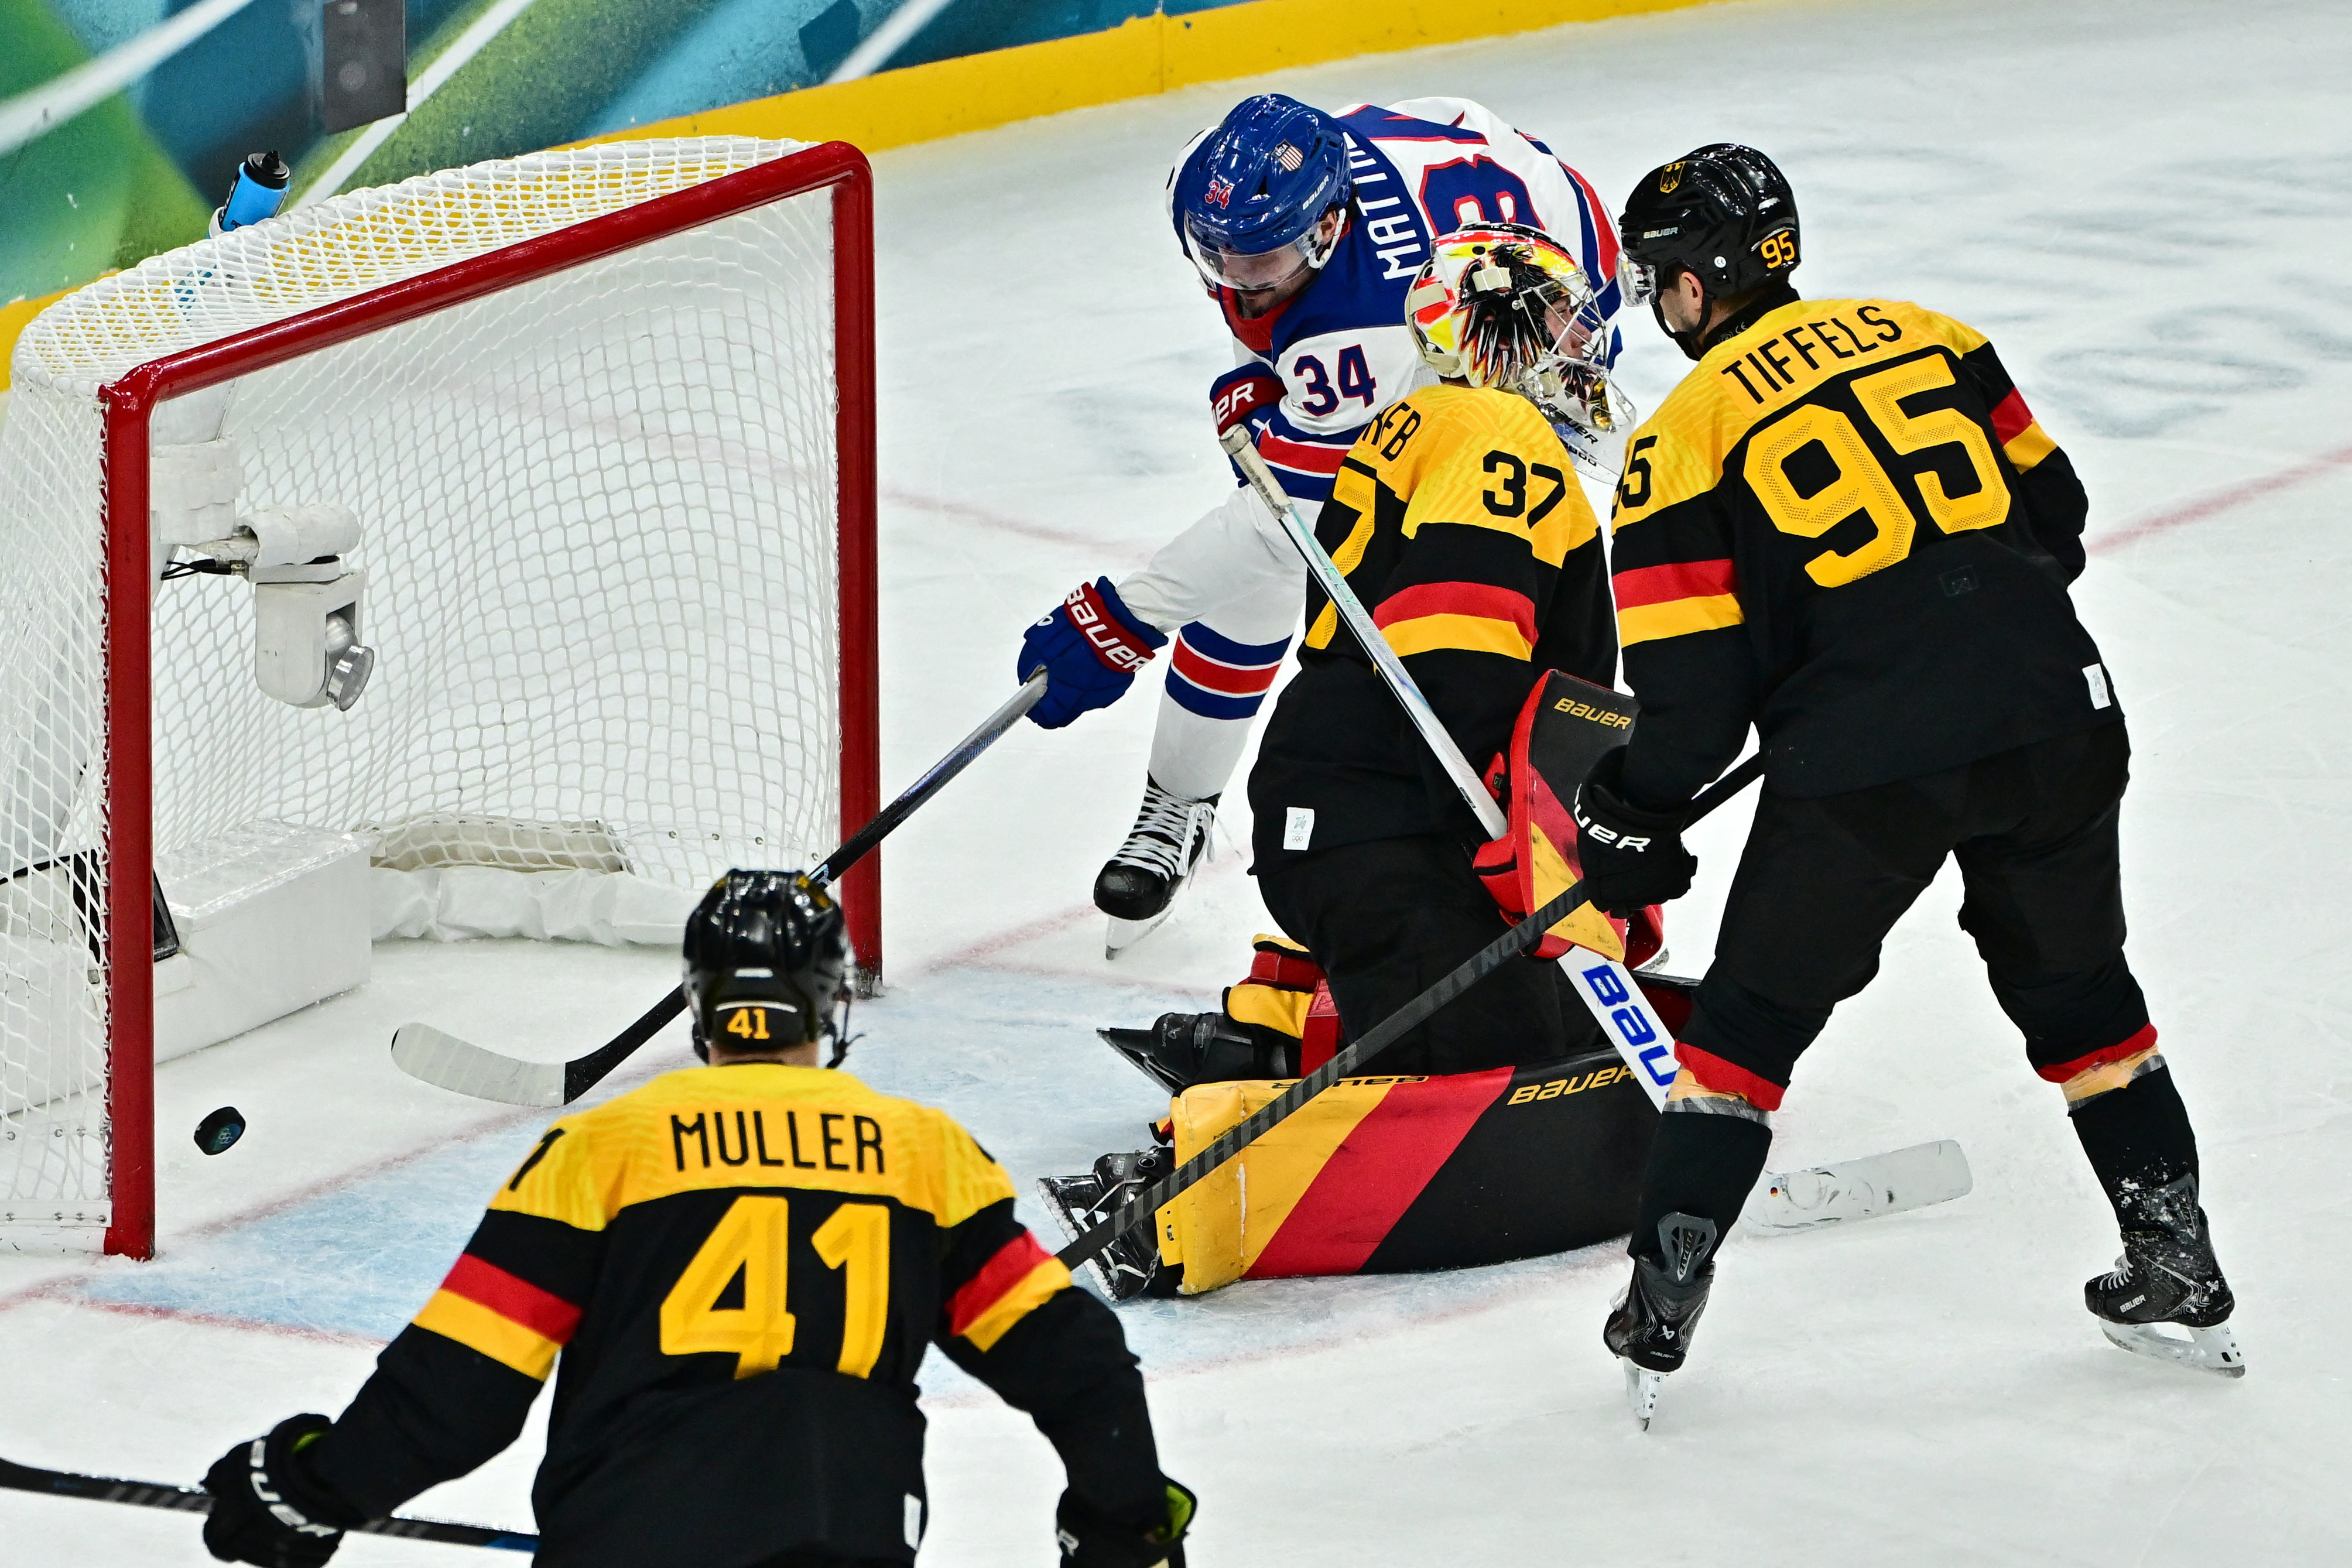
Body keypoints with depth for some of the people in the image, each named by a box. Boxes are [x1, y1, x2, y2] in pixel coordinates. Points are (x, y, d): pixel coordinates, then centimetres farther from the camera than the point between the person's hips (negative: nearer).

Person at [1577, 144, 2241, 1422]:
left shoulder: (1685, 438, 0)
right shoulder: (1923, 337, 14)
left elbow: (1694, 690, -3)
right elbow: (2050, 510, 19)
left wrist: (1634, 821, 12)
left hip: (1865, 758, -4)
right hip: (2053, 714, 4)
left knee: (1755, 1015, 11)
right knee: (2076, 987, 22)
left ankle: (1662, 1307, 8)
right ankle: (2179, 1276, 24)